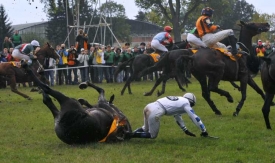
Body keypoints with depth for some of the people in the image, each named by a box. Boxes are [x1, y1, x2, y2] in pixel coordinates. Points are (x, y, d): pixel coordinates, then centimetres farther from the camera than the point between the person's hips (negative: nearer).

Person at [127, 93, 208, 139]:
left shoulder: (179, 101, 31)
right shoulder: (186, 103, 9)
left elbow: (177, 116, 41)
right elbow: (195, 118, 9)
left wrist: (186, 130, 43)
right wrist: (204, 131, 18)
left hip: (149, 107, 8)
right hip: (155, 112, -8)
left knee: (146, 129, 31)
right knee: (153, 135, 7)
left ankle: (129, 133, 9)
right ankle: (131, 135, -9)